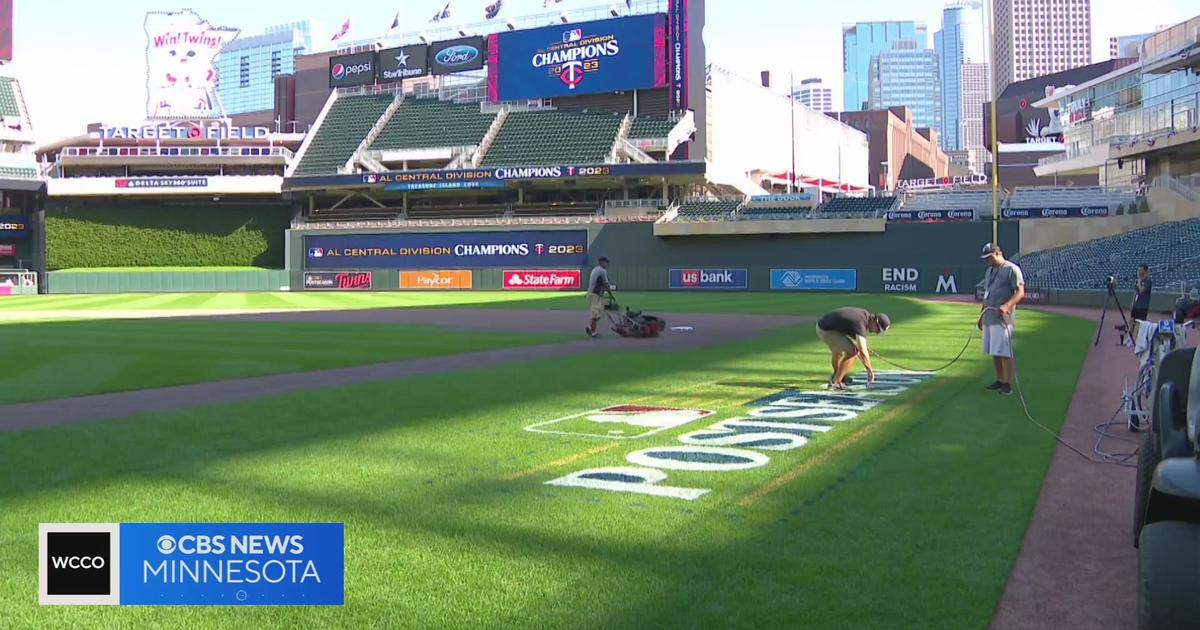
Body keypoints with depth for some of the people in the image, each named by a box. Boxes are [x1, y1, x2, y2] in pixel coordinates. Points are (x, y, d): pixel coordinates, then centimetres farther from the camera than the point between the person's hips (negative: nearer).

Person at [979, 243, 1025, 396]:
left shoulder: (1012, 269, -8)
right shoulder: (989, 270, 18)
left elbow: (1020, 293, -15)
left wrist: (1006, 306, -30)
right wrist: (982, 315, 23)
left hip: (1002, 318, -8)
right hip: (988, 318, 8)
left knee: (1004, 352, -9)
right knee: (993, 351, 11)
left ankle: (1008, 384, -4)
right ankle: (999, 381, 20)